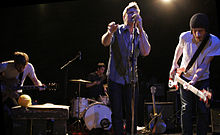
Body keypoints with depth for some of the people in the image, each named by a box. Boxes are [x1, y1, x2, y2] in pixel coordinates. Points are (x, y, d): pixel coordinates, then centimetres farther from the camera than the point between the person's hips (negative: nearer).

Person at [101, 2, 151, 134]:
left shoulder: (140, 34, 3)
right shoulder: (117, 31, -2)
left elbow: (146, 52, -17)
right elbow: (105, 42, -24)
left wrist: (140, 28, -26)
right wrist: (110, 32, -48)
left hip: (132, 79, 2)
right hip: (115, 78, -2)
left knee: (132, 113, 3)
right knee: (117, 114, 2)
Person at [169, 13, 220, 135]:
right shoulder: (185, 37, -18)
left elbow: (204, 65, -24)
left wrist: (193, 81, -35)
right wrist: (174, 65, 8)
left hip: (202, 80, 0)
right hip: (185, 77, 1)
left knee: (203, 111, 0)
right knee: (186, 110, -4)